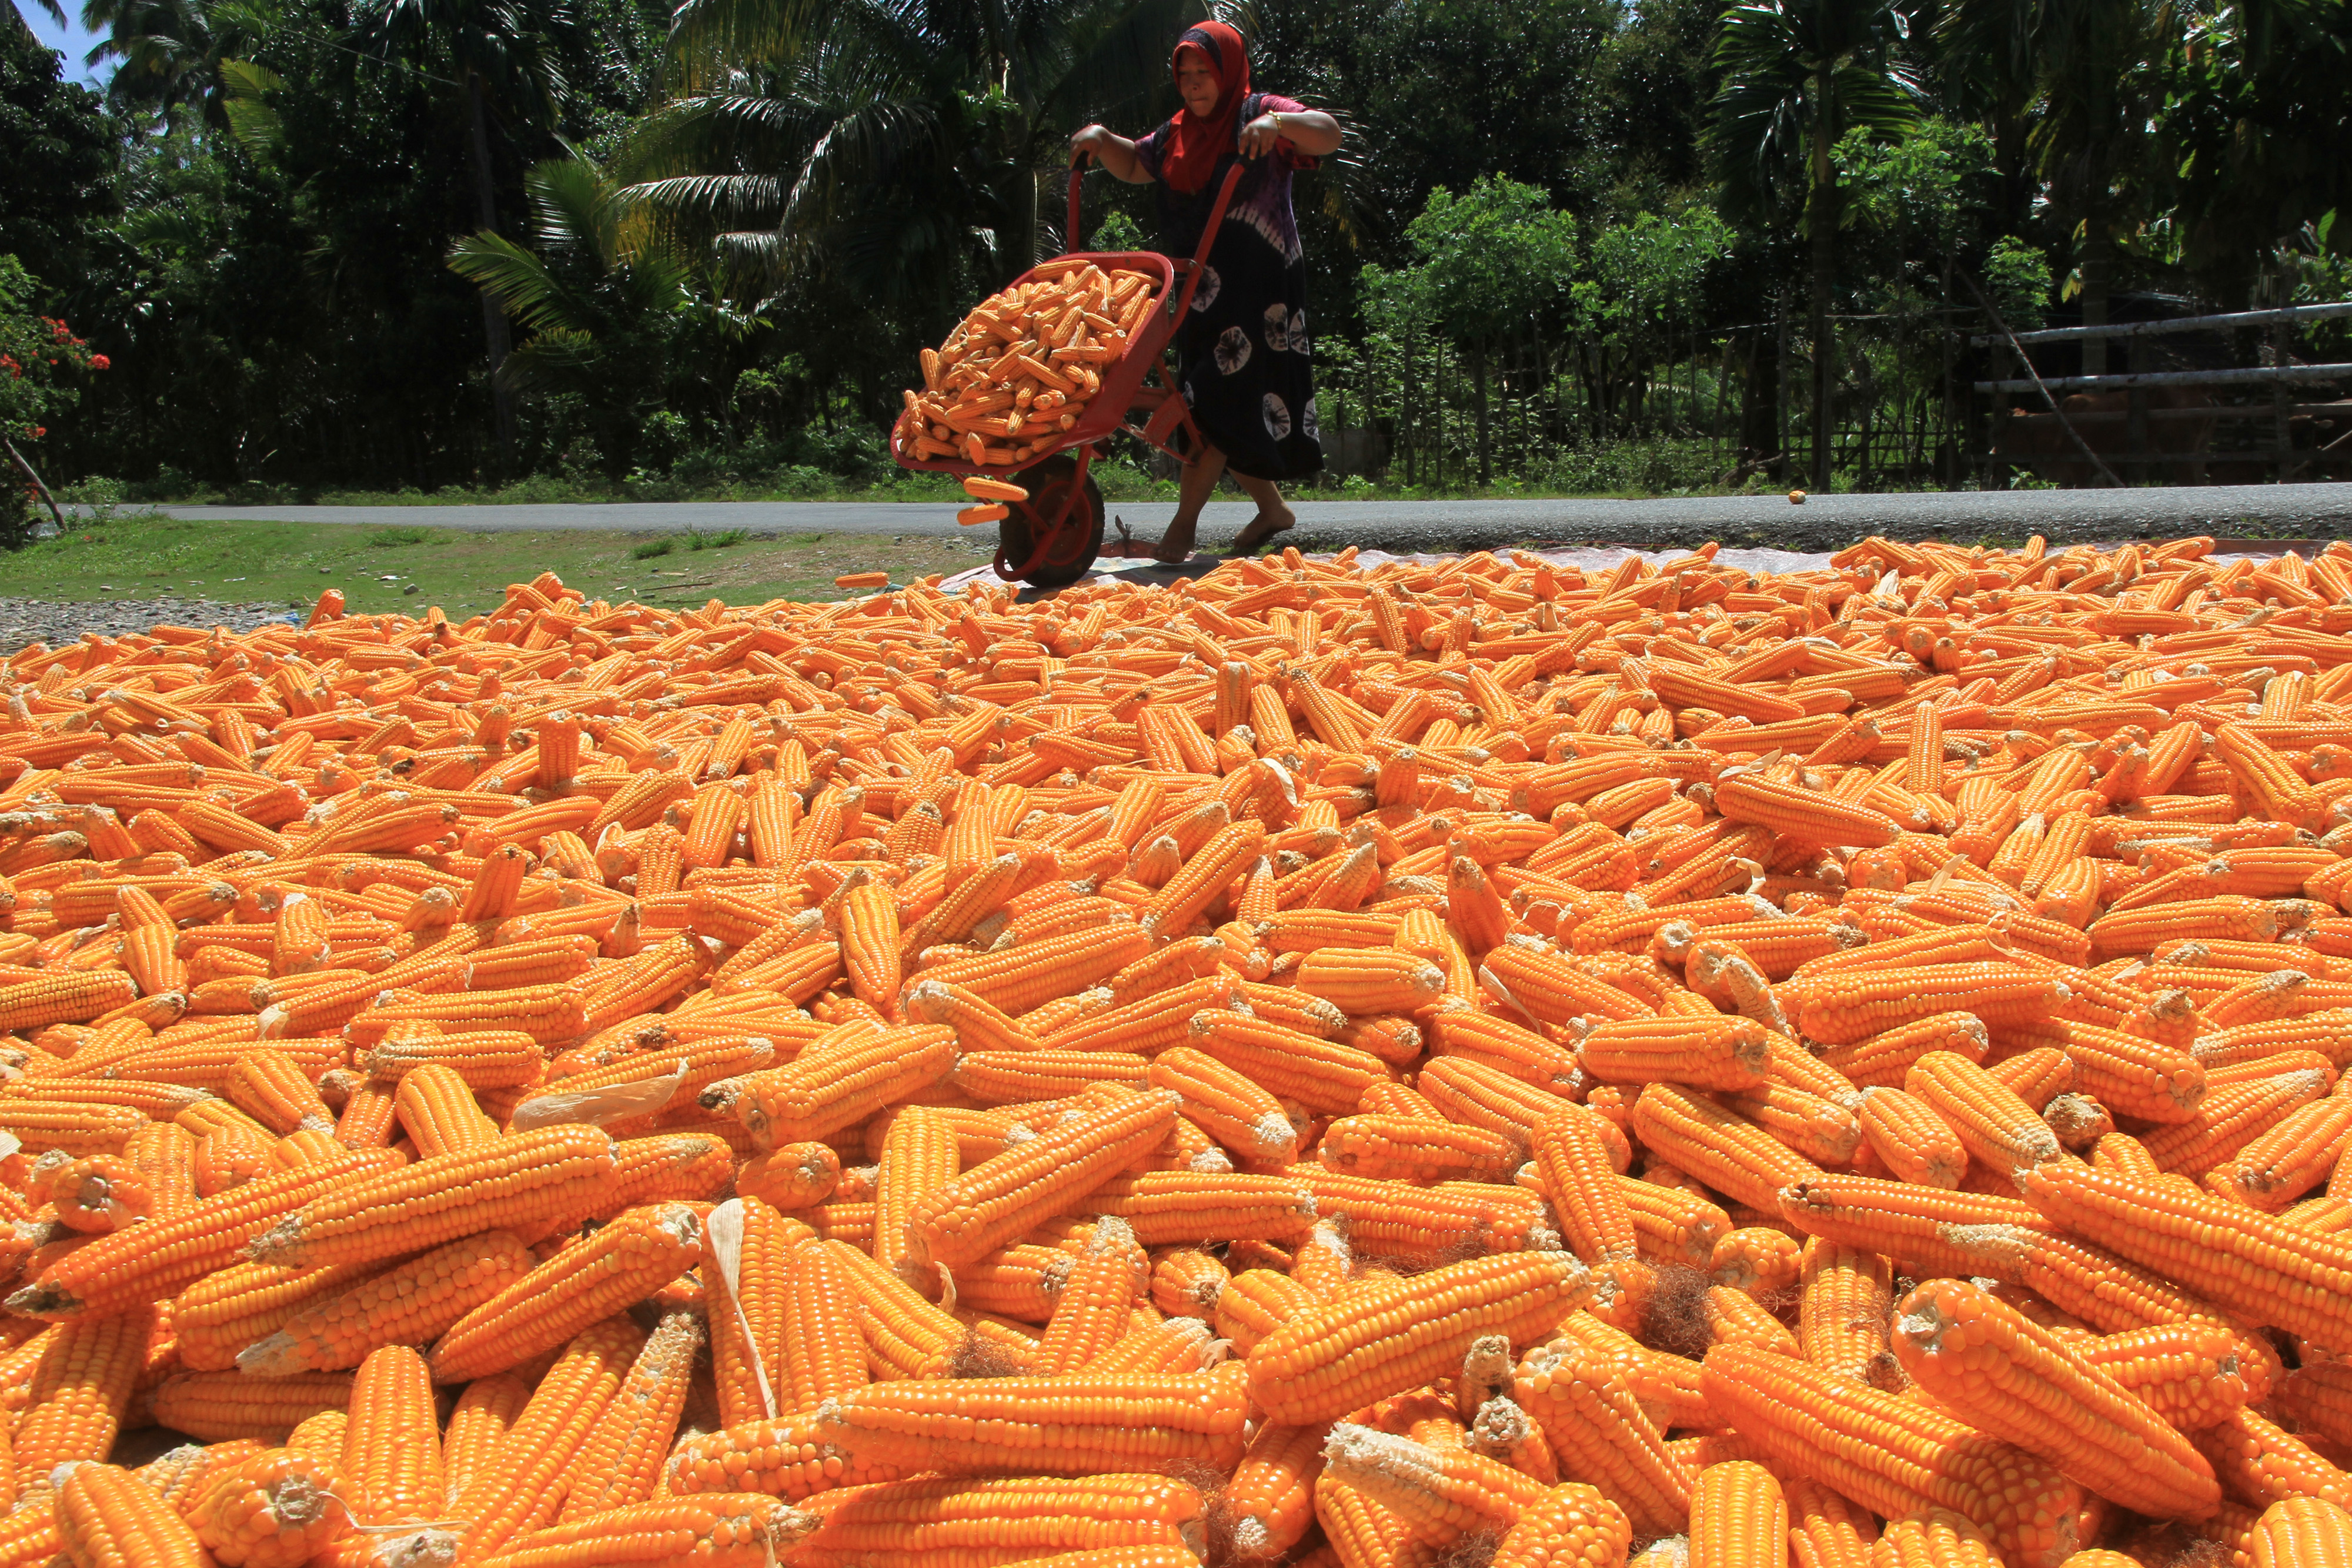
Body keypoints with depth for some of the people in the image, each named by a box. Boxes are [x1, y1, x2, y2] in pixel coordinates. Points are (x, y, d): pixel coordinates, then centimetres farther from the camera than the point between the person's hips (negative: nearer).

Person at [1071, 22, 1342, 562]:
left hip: (1256, 289, -8)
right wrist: (1101, 139, 11)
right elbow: (1133, 167, 31)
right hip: (1199, 290, 8)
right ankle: (1271, 508, 24)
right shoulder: (1178, 133, 16)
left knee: (1217, 401, -12)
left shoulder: (1258, 115, -3)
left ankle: (1182, 528, -11)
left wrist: (1278, 122, -36)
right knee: (1209, 405, 10)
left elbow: (1329, 135, -18)